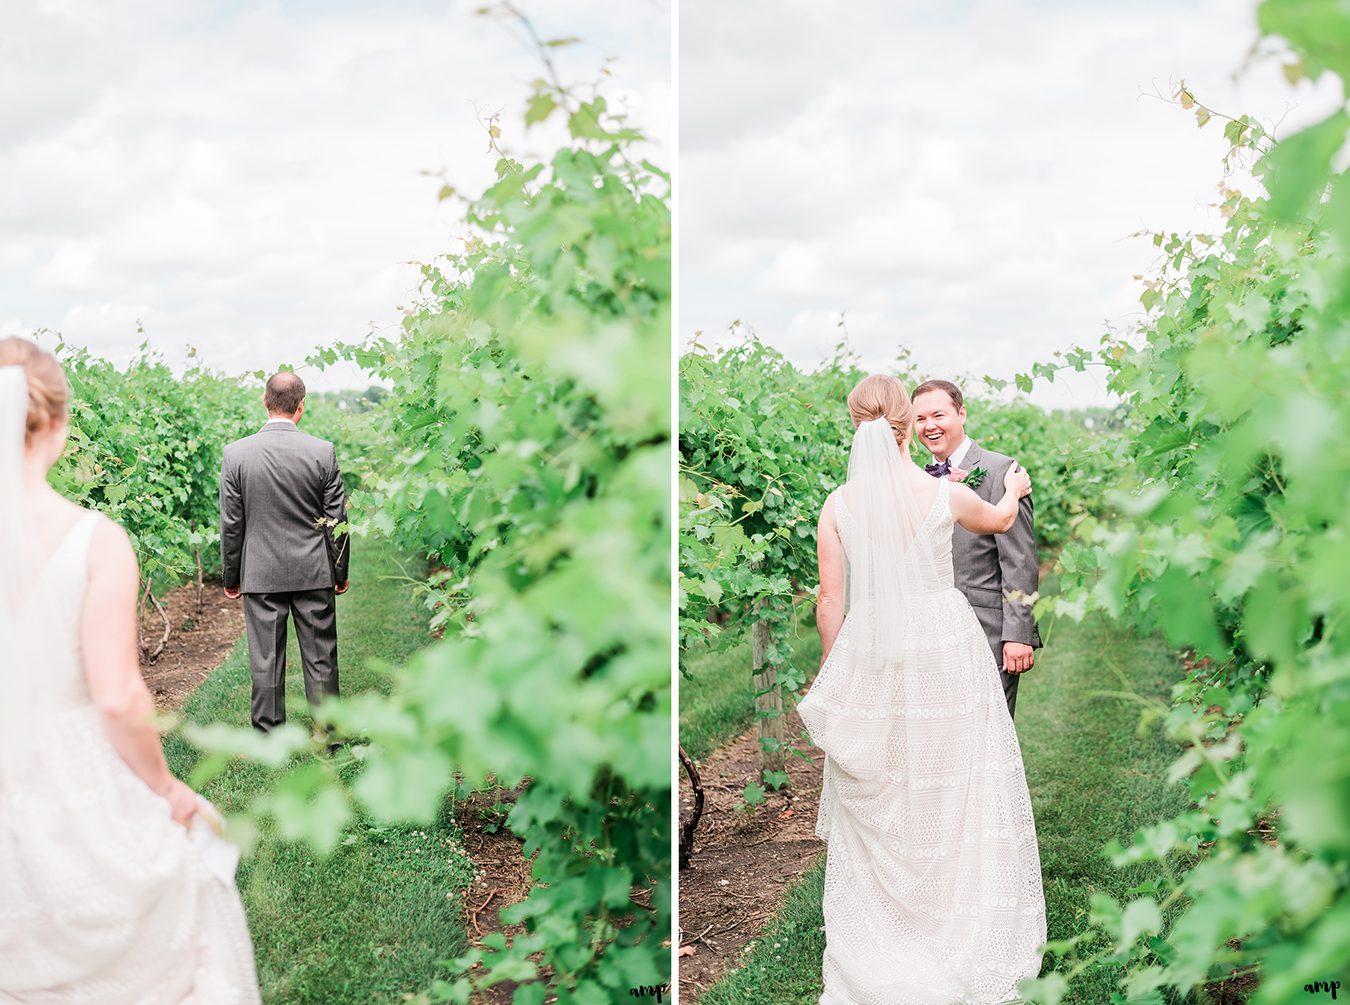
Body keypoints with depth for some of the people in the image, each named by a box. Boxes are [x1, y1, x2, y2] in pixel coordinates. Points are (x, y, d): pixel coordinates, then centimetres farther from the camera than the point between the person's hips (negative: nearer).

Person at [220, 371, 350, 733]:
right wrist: (340, 572, 9)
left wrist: (231, 577, 8)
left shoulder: (236, 453, -7)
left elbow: (231, 524, -3)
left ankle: (269, 735, 16)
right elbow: (337, 519, -2)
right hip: (314, 574, 0)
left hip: (260, 575, 0)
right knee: (321, 658, 10)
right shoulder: (323, 451, -8)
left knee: (265, 661, 8)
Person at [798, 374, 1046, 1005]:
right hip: (944, 650, -1)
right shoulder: (945, 494, -7)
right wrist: (1015, 489, 38)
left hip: (869, 654, 1)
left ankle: (877, 939, 23)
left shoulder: (838, 504, -5)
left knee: (875, 804, 13)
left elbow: (831, 598, -3)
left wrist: (831, 671, 10)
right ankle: (960, 925, 21)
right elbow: (1000, 520, 16)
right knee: (953, 796, 11)